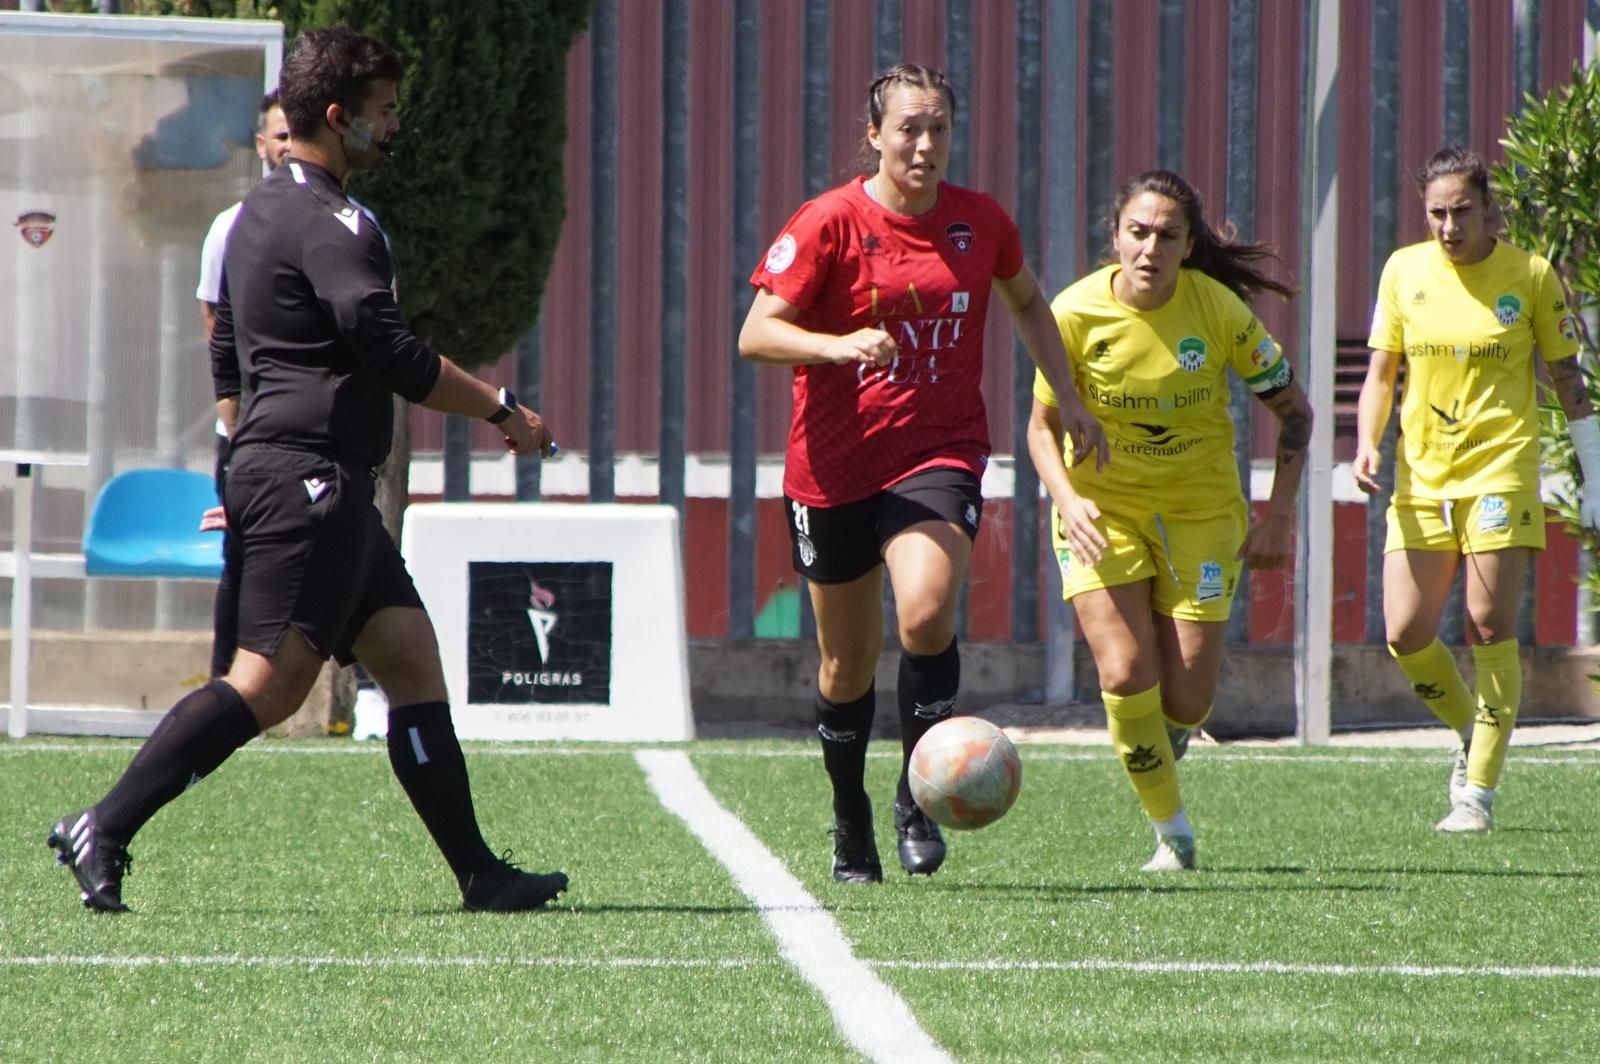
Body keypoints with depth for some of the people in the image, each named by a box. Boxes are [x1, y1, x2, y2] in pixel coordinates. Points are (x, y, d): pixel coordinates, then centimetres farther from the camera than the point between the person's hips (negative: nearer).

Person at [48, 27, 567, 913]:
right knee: (269, 682, -15)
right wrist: (502, 410, -7)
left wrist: (245, 462, 31)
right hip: (310, 479, -11)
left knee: (412, 660, 7)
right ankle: (102, 831, -17)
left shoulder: (260, 213, 19)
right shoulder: (329, 225, -13)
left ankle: (477, 873, 5)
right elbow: (395, 356, -18)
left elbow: (227, 355, 25)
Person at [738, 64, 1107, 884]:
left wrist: (1068, 401, 18)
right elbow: (756, 335, -13)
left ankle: (919, 799, -10)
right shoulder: (830, 223, -8)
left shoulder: (979, 222, 2)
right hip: (834, 469, -1)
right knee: (848, 661, 10)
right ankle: (850, 825, 33)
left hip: (940, 454, 1)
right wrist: (839, 345, -30)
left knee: (926, 613, -26)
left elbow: (1027, 302, 23)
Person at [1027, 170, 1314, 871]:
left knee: (1187, 699, -5)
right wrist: (1067, 501, -20)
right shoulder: (1076, 314, -14)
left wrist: (1280, 516, -8)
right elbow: (1043, 425, -2)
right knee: (1127, 676, -16)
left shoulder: (1219, 310, -14)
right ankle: (1171, 828, 4)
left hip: (1201, 509, 0)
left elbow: (1292, 410, -1)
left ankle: (1158, 764, 32)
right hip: (1101, 508, 0)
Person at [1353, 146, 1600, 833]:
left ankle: (1478, 791, -2)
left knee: (1490, 629, -10)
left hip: (1500, 469, -3)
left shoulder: (1530, 277, -1)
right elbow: (1381, 371, 12)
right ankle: (1473, 733, 25)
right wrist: (1366, 443, -5)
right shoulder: (1404, 271, 5)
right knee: (1404, 635, -3)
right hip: (1421, 477, 3)